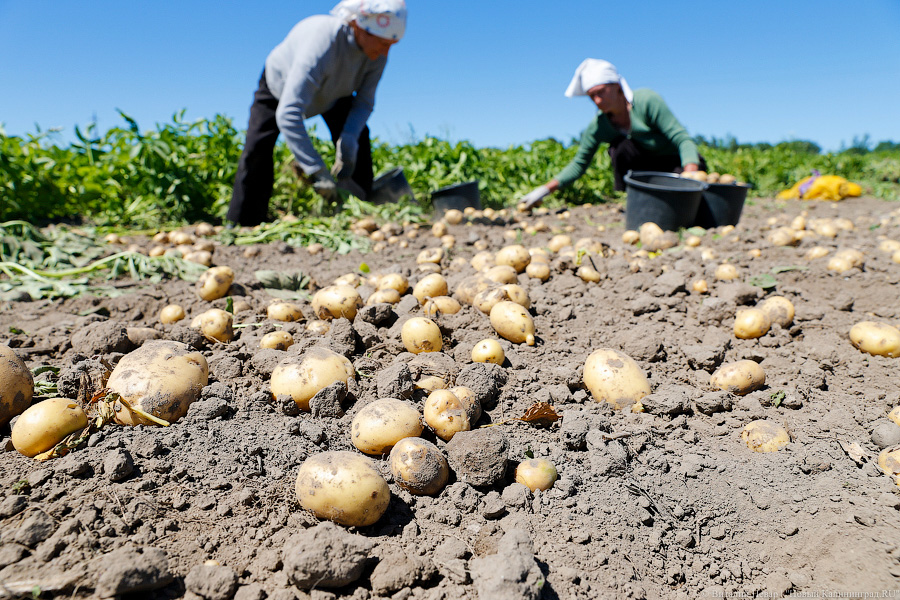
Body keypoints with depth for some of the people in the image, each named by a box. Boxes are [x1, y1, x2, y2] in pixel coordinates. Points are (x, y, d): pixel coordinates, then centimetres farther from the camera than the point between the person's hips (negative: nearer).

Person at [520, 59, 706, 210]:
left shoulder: (647, 100, -24)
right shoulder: (598, 126, -12)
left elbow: (682, 139, -27)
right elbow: (579, 164, -4)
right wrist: (545, 189, -15)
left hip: (681, 165, -3)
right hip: (647, 170, 3)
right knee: (620, 147, -26)